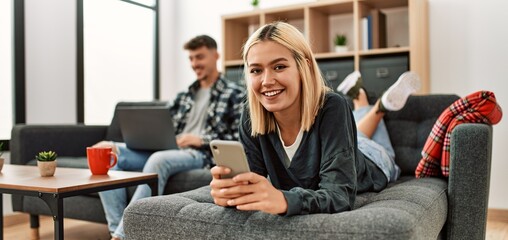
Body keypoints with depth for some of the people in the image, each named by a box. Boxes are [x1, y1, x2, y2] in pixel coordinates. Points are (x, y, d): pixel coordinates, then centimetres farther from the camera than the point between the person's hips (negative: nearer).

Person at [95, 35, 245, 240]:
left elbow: (240, 138, -5)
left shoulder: (234, 94, 5)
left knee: (159, 160, -40)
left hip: (199, 154, -7)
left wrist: (203, 139, -15)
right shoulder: (184, 96, 25)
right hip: (167, 150, 7)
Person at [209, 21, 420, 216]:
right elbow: (250, 182, -32)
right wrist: (230, 191, -55)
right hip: (310, 186, 3)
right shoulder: (251, 118, -31)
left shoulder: (332, 108, -43)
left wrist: (284, 200, -70)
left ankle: (383, 105, 48)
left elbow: (340, 194, -50)